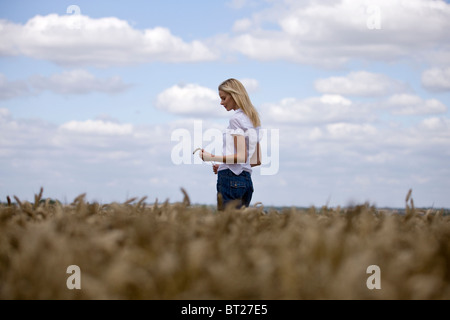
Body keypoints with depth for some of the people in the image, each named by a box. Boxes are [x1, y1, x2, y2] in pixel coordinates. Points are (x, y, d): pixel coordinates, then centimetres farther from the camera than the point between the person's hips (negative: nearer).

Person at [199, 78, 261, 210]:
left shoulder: (236, 119, -8)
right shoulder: (252, 119, 19)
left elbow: (241, 157, -17)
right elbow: (257, 160, 22)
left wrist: (212, 158, -14)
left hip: (231, 179, -9)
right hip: (247, 179, 9)